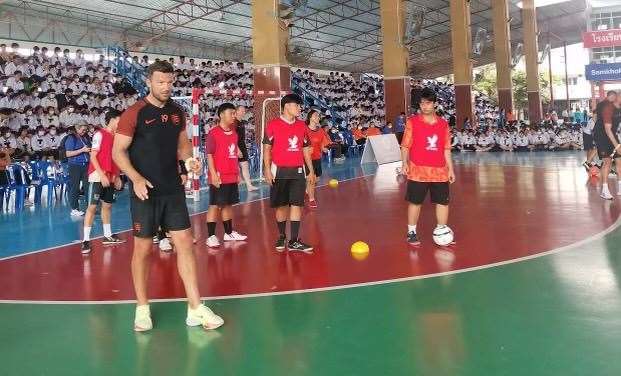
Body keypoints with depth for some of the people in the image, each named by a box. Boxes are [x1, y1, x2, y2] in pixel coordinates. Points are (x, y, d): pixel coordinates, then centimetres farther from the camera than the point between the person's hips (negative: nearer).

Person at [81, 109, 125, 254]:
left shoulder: (116, 136, 12)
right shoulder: (100, 134, -9)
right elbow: (93, 157, -13)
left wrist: (117, 177, 12)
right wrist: (102, 175, -20)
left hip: (110, 178, 7)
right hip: (97, 177, -7)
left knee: (107, 205, 13)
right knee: (92, 206, -6)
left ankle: (108, 235, 23)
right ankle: (86, 240, -4)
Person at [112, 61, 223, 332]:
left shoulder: (177, 112, 8)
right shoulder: (134, 113, -8)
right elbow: (118, 151, -8)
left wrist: (188, 159, -4)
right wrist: (136, 179, -22)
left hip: (173, 190, 5)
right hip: (145, 192, -4)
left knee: (185, 244, 1)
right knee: (143, 249, 5)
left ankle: (195, 309, 7)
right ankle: (142, 309, 21)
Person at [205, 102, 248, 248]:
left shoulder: (234, 133, 12)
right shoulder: (213, 133, -10)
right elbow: (209, 155, -12)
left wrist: (237, 173, 16)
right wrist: (213, 174, -18)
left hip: (232, 177, 7)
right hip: (219, 177, -7)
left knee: (228, 205, 15)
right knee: (215, 206, -2)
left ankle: (229, 233, 25)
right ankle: (211, 236, 3)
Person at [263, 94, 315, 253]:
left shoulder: (301, 126, 9)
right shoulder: (273, 125, -3)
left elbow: (305, 149, 14)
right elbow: (267, 148, -2)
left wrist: (311, 170, 11)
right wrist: (267, 170, -9)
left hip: (297, 171, 3)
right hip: (279, 171, -3)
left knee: (296, 205, -3)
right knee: (281, 205, 6)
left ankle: (294, 241, 1)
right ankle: (281, 237, 23)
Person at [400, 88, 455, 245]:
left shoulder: (443, 124, 8)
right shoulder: (412, 122, -1)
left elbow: (446, 149, 11)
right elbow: (405, 146, -1)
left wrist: (450, 169, 8)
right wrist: (405, 163, -13)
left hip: (440, 171, 3)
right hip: (417, 171, -3)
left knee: (443, 202, 7)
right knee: (415, 202, 5)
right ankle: (411, 232, 19)